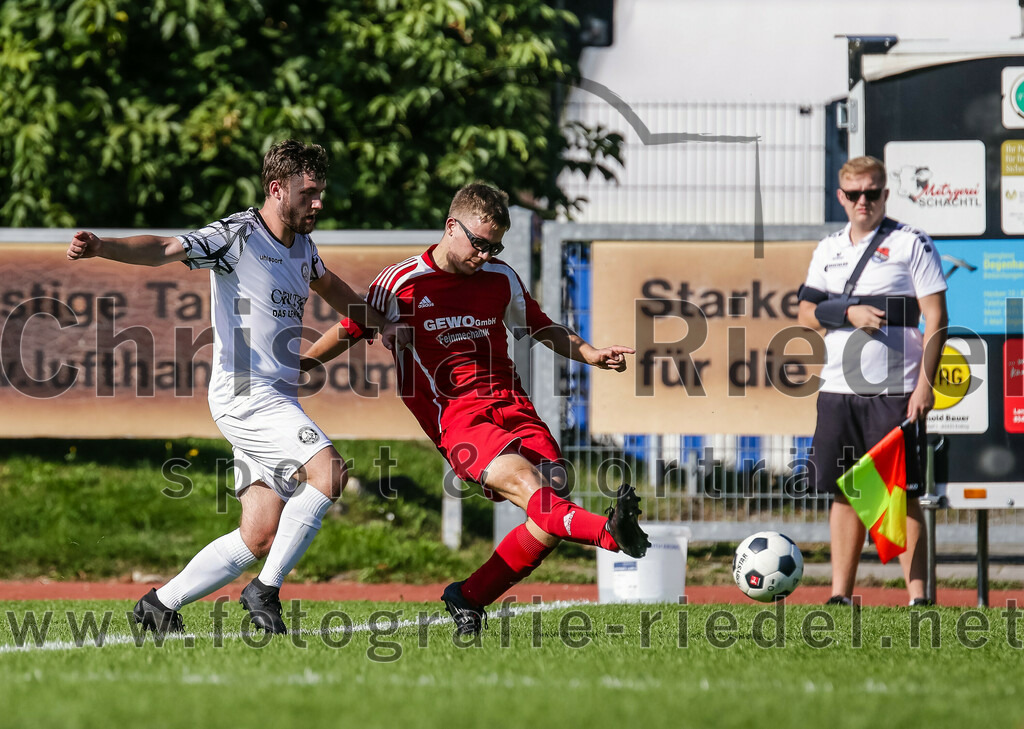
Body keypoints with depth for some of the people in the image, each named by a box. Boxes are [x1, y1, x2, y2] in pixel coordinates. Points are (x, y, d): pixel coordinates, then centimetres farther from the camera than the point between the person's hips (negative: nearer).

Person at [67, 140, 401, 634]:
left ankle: (161, 604, 12)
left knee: (260, 536, 1)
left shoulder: (302, 246, 15)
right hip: (244, 394, -8)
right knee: (328, 469, -25)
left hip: (278, 403, 8)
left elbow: (328, 285, 37)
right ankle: (266, 589, -15)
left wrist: (379, 325, 39)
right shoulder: (236, 237, -10)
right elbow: (165, 249, -23)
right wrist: (102, 247, -40)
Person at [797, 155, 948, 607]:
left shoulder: (911, 244, -1)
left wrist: (925, 383, -14)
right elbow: (806, 314, 14)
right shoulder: (828, 250, 15)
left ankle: (917, 596, -5)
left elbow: (935, 317, -5)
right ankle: (841, 596, 10)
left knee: (902, 494, -6)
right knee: (844, 493, 6)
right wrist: (848, 312, -7)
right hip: (838, 390, 5)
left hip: (895, 392, -5)